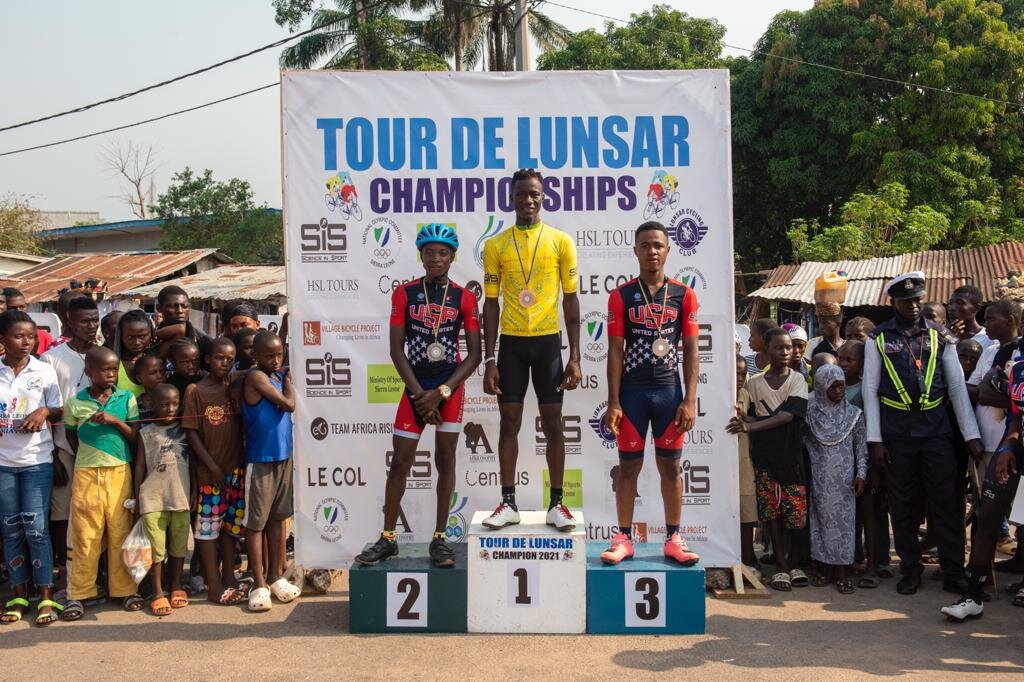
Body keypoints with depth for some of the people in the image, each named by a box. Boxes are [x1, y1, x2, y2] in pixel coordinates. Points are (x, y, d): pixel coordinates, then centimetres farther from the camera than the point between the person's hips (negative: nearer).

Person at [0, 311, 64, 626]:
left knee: (36, 528, -2)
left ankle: (46, 596, 5)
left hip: (37, 460, -2)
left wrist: (44, 412, -16)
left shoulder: (45, 372, -1)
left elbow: (58, 412, 5)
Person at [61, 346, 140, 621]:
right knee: (85, 535, 3)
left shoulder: (127, 399, 3)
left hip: (120, 472, 1)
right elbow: (71, 439, 12)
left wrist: (115, 420, -13)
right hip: (86, 474, -1)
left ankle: (125, 588, 14)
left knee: (121, 532, 5)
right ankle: (78, 594, 11)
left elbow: (136, 437, 1)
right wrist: (89, 456, 2)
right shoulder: (75, 403, 1)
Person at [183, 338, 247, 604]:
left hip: (236, 467, 4)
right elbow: (191, 433, -8)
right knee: (209, 525, 1)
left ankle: (229, 578, 20)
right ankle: (214, 585, 8)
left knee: (231, 523, 10)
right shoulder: (195, 390, -5)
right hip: (209, 470, -4)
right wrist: (213, 467, -12)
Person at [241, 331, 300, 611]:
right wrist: (288, 382, -2)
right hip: (260, 460, -7)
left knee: (276, 518, 15)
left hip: (283, 457, 7)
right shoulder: (256, 377, -13)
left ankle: (276, 577, 24)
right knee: (255, 522, 1)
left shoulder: (280, 375, 9)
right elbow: (289, 404, -15)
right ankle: (259, 584, 8)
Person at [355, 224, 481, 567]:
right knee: (400, 462, 1)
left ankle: (439, 539, 11)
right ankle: (387, 539, 12)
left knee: (445, 459, 2)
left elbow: (474, 354, -2)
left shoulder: (464, 297, 0)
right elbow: (397, 350, -1)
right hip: (416, 386, 1)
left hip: (450, 387, 0)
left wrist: (441, 392, -11)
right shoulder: (404, 294, 1)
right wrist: (420, 394, -9)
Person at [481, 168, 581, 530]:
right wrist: (489, 359, -2)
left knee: (552, 423, 3)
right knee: (509, 422, 4)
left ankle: (556, 503, 12)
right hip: (512, 342, 1)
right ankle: (509, 503, 13)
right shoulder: (495, 245, 3)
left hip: (548, 341, -1)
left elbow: (570, 300, 3)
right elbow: (491, 303, 4)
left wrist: (575, 356, -3)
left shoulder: (561, 241, 2)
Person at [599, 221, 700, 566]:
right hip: (632, 390, -1)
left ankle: (674, 538, 15)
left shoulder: (684, 295, 2)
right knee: (629, 465, 5)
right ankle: (623, 538, 12)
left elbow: (690, 351, 2)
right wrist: (613, 403, -8)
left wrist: (690, 400, -5)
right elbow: (615, 351, -2)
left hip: (670, 390, 1)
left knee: (670, 466, 7)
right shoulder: (621, 296, 0)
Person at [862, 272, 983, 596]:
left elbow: (957, 386, 3)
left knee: (945, 502, 2)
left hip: (935, 427, 0)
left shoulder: (940, 336, 5)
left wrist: (971, 435, -3)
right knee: (902, 504, 8)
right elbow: (870, 390, 1)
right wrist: (874, 439, -5)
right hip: (896, 431, 0)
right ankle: (910, 570, 21)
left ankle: (954, 572, 12)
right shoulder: (878, 339, 2)